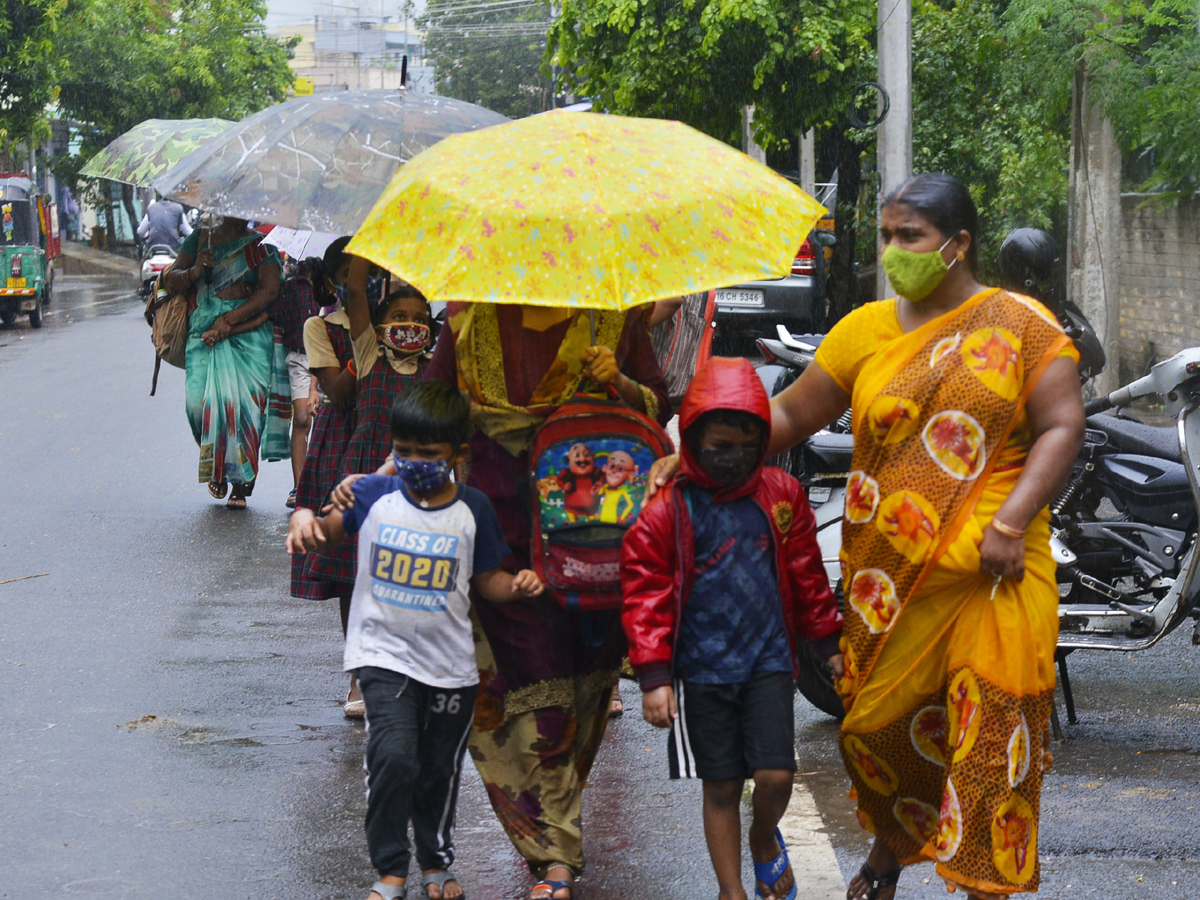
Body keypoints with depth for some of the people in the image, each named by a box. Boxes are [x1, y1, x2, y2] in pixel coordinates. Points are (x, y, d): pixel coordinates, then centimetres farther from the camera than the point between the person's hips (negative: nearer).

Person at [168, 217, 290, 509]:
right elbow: (173, 281, 13)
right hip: (204, 331, 2)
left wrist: (229, 320, -14)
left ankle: (241, 484, -4)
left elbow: (269, 290, -6)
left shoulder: (260, 245, 6)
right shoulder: (200, 238, 16)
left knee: (240, 403, -11)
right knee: (199, 402, -11)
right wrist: (194, 271, -10)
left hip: (247, 334, -2)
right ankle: (216, 465, 13)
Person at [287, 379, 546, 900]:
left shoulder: (472, 511, -3)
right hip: (385, 655, -2)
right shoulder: (373, 495, -4)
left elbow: (487, 579, 7)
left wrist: (517, 586, -14)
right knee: (394, 758, -19)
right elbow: (327, 533, 7)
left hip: (451, 665, 2)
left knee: (440, 770, 15)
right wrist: (304, 520, -15)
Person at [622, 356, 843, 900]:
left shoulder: (781, 494, 2)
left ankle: (765, 840, 26)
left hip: (768, 661, 1)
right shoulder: (666, 509, -7)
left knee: (775, 775, -8)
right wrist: (654, 676, -10)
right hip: (701, 669, -1)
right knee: (721, 787, 5)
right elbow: (646, 594, -5)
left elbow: (807, 575, 13)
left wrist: (828, 643, 17)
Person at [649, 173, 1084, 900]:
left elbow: (1062, 428, -4)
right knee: (878, 721, 8)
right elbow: (792, 415, 14)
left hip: (993, 574, -3)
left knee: (992, 732, -6)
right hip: (888, 575, 3)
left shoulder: (1022, 324, 1)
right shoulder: (866, 329, 10)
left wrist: (1011, 522, -16)